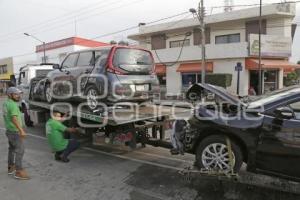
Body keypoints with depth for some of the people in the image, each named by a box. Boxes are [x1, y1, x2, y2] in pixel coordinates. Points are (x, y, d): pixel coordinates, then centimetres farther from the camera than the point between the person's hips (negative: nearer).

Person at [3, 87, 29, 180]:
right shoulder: (13, 105, -22)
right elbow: (14, 119, -33)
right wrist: (21, 130, -38)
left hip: (9, 131, 10)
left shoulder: (5, 103, 8)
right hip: (15, 132, -10)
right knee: (20, 150, -4)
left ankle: (11, 167, 31)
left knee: (12, 149, 19)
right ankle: (19, 171, 0)